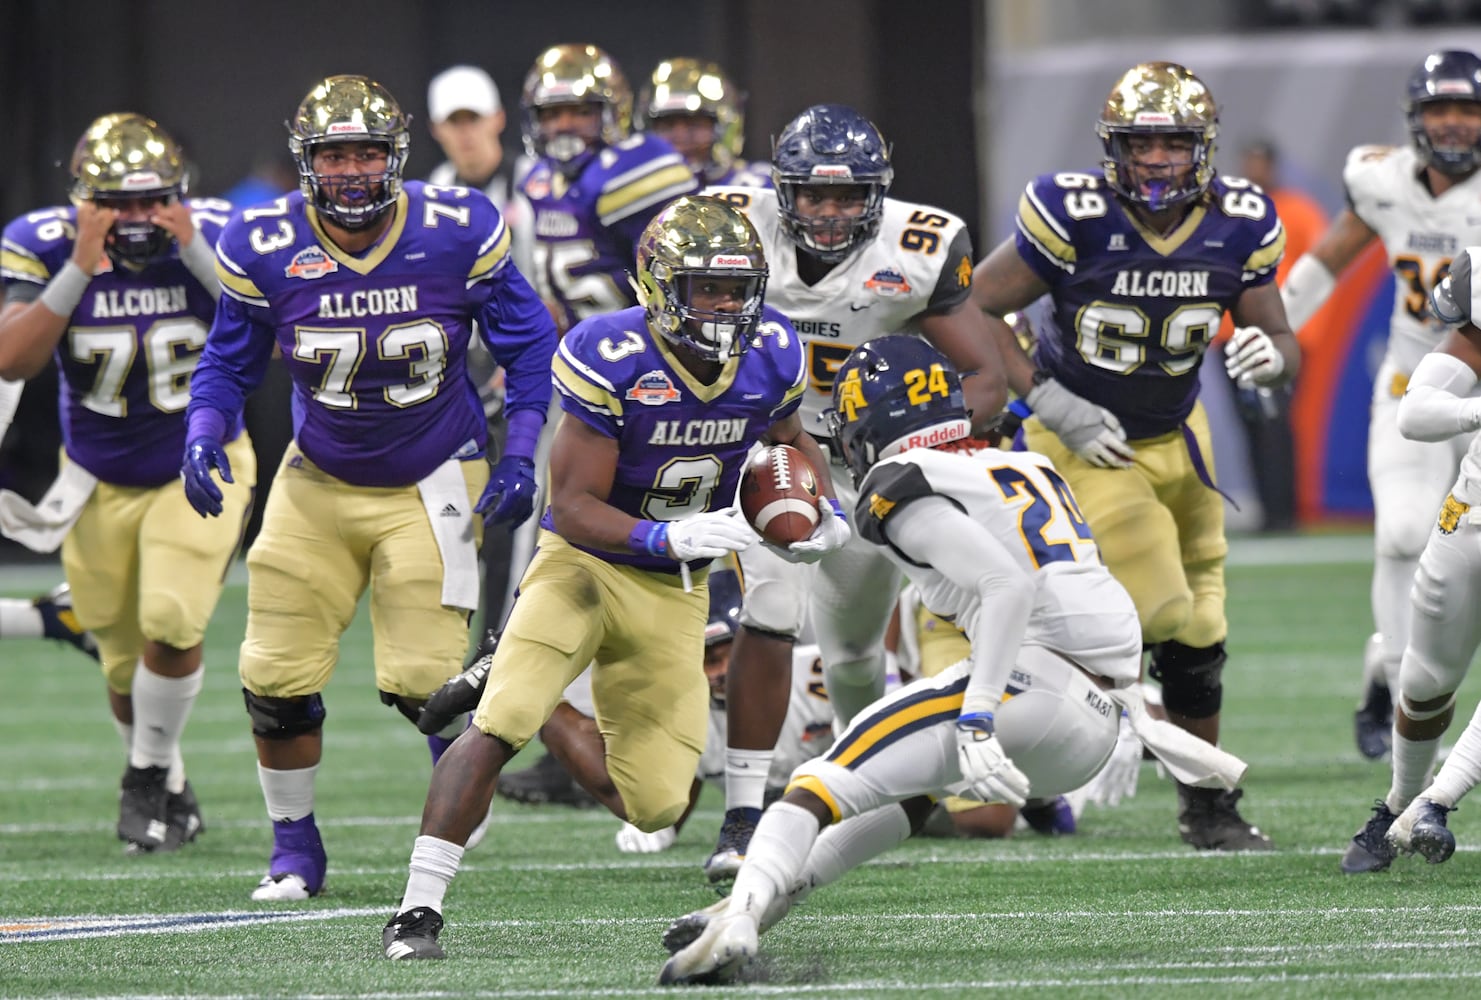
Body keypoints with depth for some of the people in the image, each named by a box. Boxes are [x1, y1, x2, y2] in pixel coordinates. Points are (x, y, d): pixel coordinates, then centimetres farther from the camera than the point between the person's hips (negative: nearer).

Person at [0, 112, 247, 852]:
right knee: (127, 672, 8)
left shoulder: (211, 235, -17)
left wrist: (196, 252, -37)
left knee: (171, 625, -22)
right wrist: (81, 268, -36)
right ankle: (169, 789, 36)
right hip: (101, 484, 1)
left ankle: (149, 775, 3)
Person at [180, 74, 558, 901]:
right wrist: (204, 435, -17)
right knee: (277, 679, -2)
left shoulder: (459, 234, -14)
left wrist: (522, 454, -9)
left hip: (432, 483, -2)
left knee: (424, 678, -11)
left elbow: (528, 344, -1)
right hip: (320, 483, 2)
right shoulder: (265, 248, -12)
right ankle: (295, 847, 19)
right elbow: (230, 364, 2)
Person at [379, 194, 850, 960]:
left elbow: (791, 442, 14)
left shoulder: (769, 356, -8)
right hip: (586, 564, -5)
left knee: (655, 807, 5)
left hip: (674, 595, 5)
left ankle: (543, 712, 35)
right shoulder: (612, 361, -24)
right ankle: (418, 910, -17)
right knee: (496, 729, -25)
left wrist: (825, 511, -6)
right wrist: (670, 537, -38)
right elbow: (573, 506, -23)